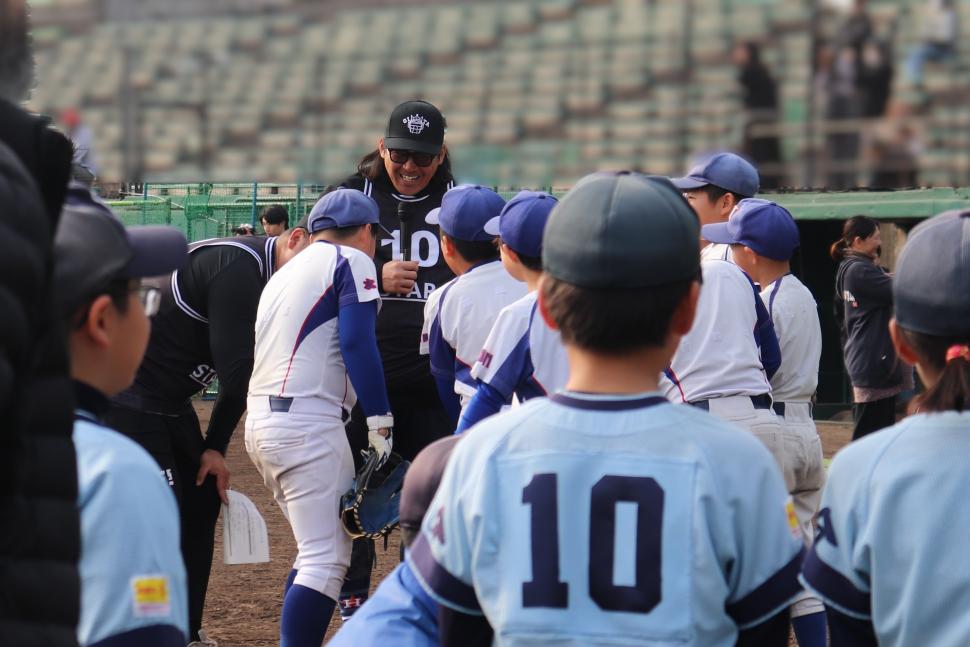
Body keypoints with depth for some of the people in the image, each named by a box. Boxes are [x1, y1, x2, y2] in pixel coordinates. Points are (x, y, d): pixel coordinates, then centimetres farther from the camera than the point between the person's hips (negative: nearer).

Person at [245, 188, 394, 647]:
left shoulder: (285, 273, 26)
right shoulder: (352, 261, 0)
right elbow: (357, 343, -12)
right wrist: (379, 420, -14)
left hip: (259, 423, 9)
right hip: (306, 424, -9)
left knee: (319, 551, 18)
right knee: (326, 559, -11)